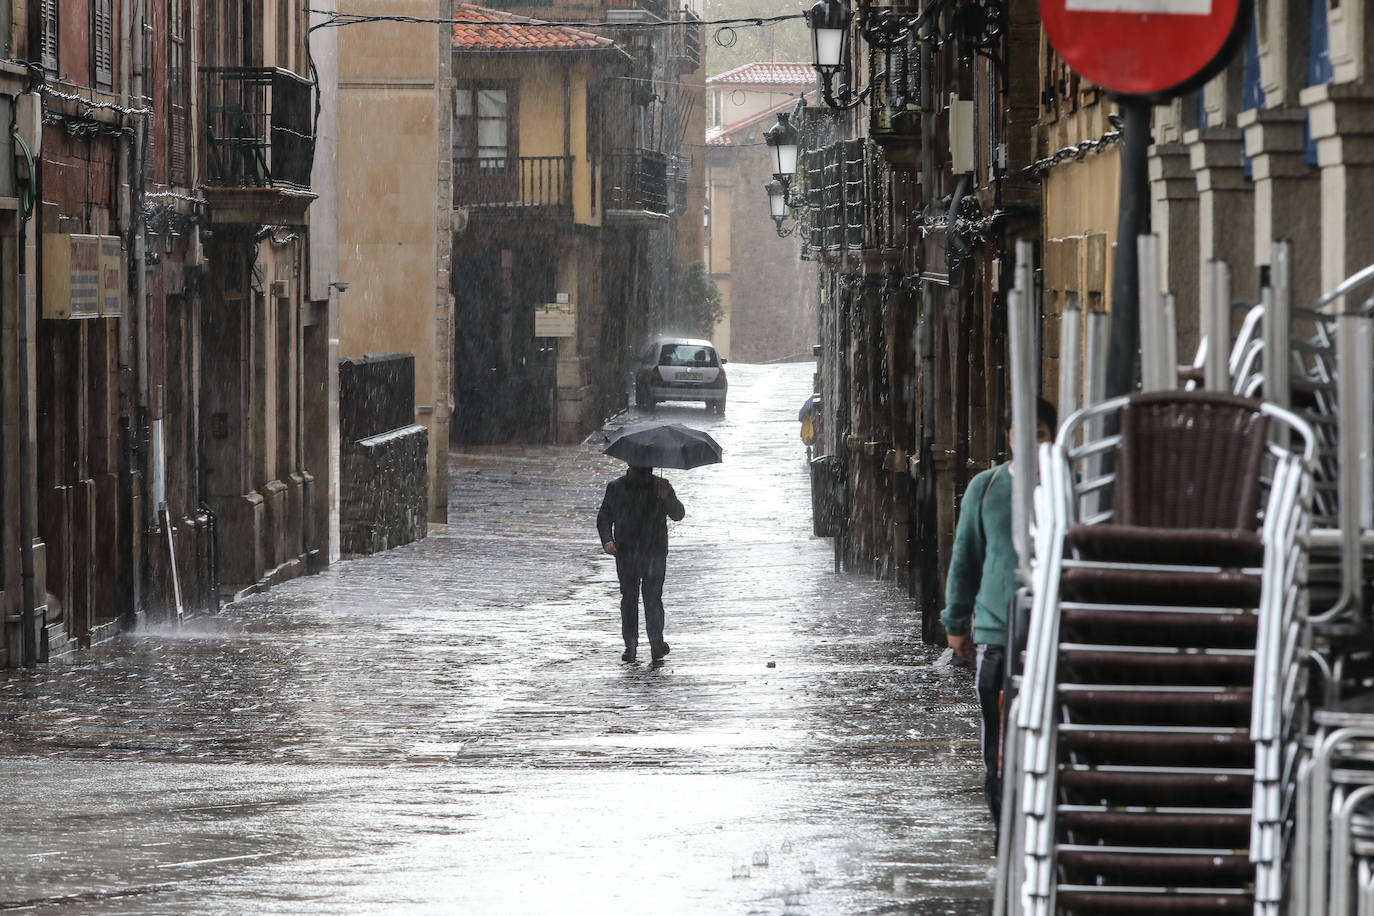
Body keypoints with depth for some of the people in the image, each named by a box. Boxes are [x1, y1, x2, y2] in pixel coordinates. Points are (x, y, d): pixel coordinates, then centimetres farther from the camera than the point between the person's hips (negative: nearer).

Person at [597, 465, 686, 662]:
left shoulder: (661, 487, 7)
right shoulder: (615, 488, 10)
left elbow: (678, 515, 3)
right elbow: (604, 517, 14)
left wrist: (667, 499, -17)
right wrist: (607, 540, -4)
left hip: (655, 555, -1)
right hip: (626, 554, 1)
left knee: (653, 597, -13)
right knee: (628, 598, 1)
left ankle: (657, 642, -17)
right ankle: (630, 645, 7)